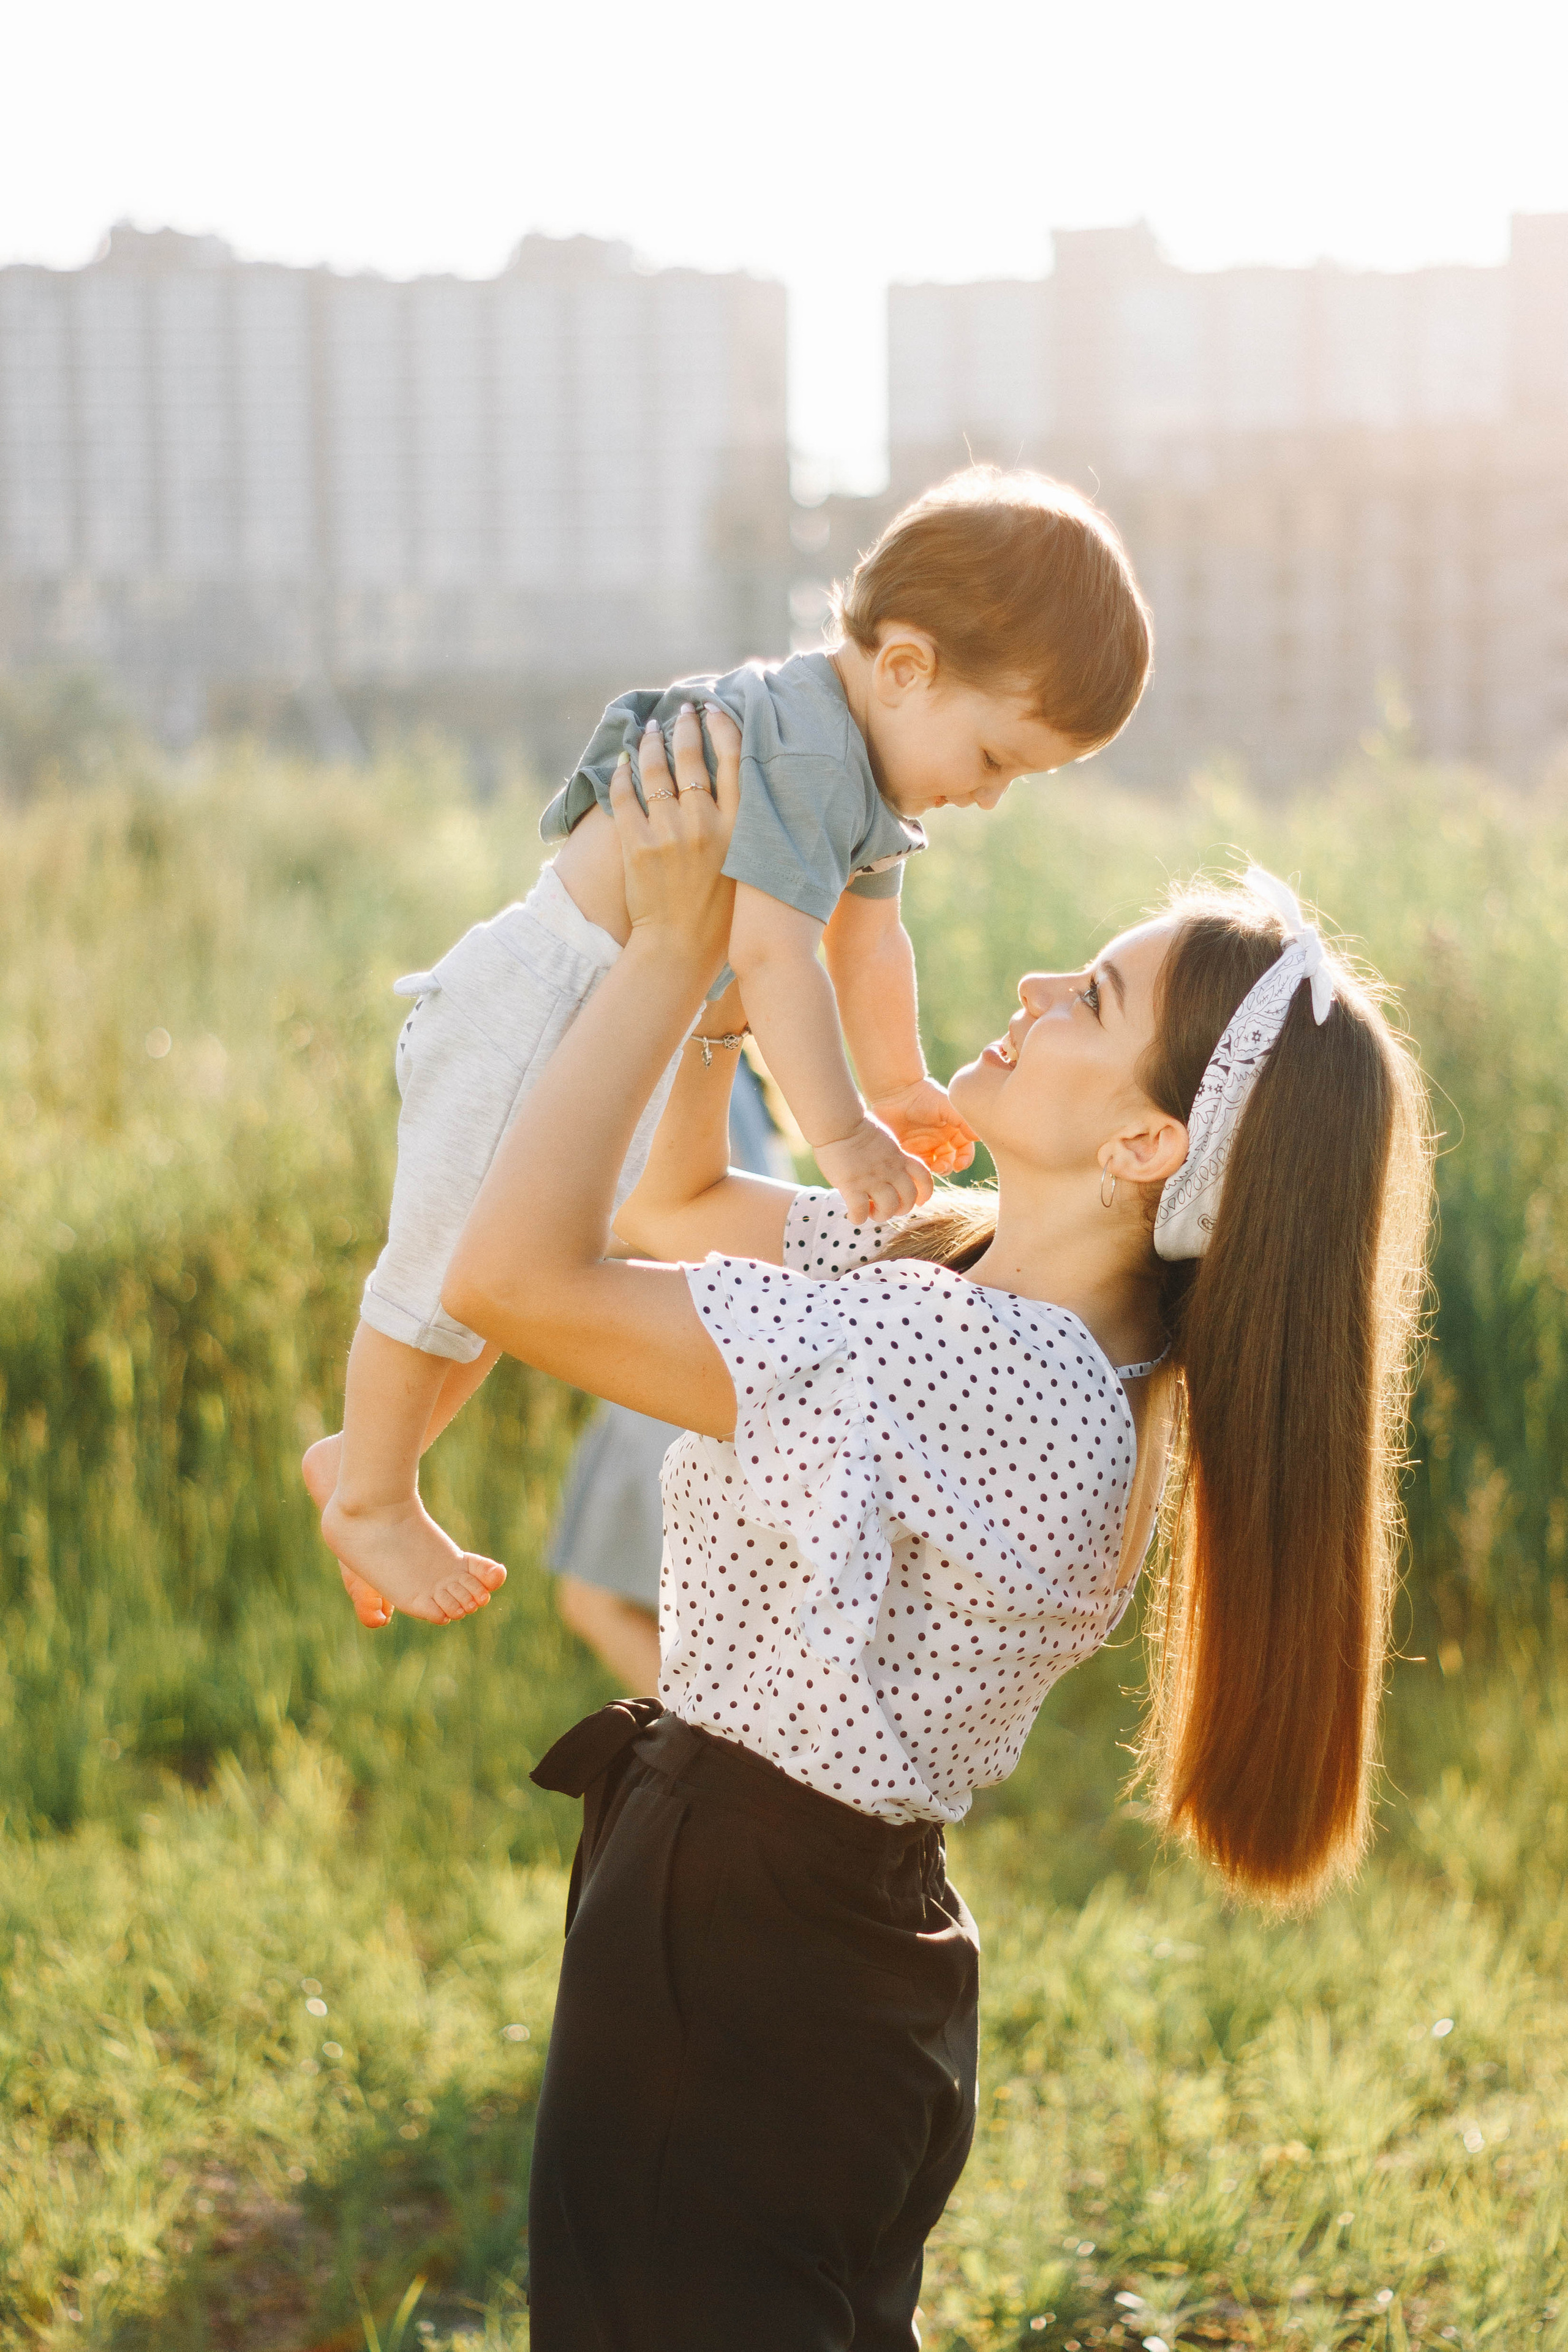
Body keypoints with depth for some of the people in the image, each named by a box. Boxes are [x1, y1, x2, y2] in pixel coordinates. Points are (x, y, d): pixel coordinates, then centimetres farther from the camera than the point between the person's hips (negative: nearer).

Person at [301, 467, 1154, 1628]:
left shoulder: (873, 766, 5)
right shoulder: (789, 748, -28)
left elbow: (866, 940, 18)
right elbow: (775, 953, -33)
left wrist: (900, 1084, 27)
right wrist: (841, 1132, -32)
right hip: (539, 1006, -10)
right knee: (453, 1263, -1)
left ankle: (362, 1456, 34)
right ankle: (370, 1497, 17)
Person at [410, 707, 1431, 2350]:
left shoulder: (978, 1369, -31)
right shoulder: (973, 1263, 0)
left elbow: (510, 1276, -32)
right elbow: (673, 1208, 14)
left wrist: (674, 949, -25)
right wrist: (725, 937, 2)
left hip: (734, 1980, -9)